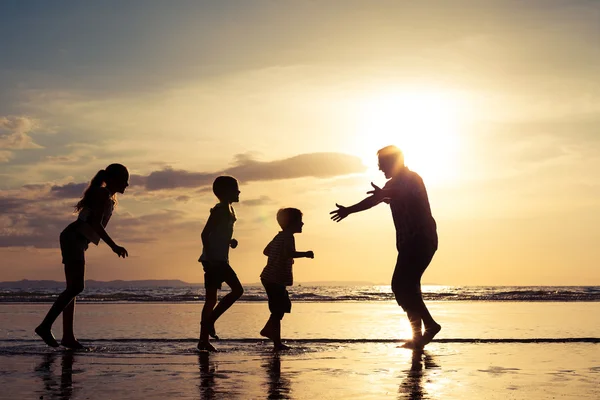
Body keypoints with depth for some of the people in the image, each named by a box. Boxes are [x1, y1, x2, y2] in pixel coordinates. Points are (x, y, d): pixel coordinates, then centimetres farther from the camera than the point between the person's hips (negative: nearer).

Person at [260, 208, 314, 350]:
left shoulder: (280, 236, 16)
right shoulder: (288, 236, -14)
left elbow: (266, 251, 25)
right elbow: (289, 252, -32)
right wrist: (305, 254, -20)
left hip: (269, 278, 10)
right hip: (275, 279, -10)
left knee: (284, 305, 21)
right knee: (278, 310, -5)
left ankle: (268, 330, 28)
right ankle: (277, 343, -1)